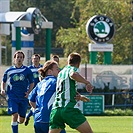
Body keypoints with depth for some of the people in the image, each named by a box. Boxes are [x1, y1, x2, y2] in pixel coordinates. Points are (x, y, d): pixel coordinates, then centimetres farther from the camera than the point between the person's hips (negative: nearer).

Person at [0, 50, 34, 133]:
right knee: (15, 115, -20)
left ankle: (16, 122, 42)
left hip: (23, 98, 1)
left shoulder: (27, 70, 2)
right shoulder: (9, 71, 3)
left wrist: (28, 92, -6)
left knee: (21, 120, 6)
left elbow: (32, 83, 10)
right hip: (12, 97, -1)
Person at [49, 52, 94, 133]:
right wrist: (87, 83, -13)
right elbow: (73, 74, -24)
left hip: (56, 109, 7)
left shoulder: (61, 73, 26)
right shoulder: (73, 69, 2)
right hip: (69, 108, -7)